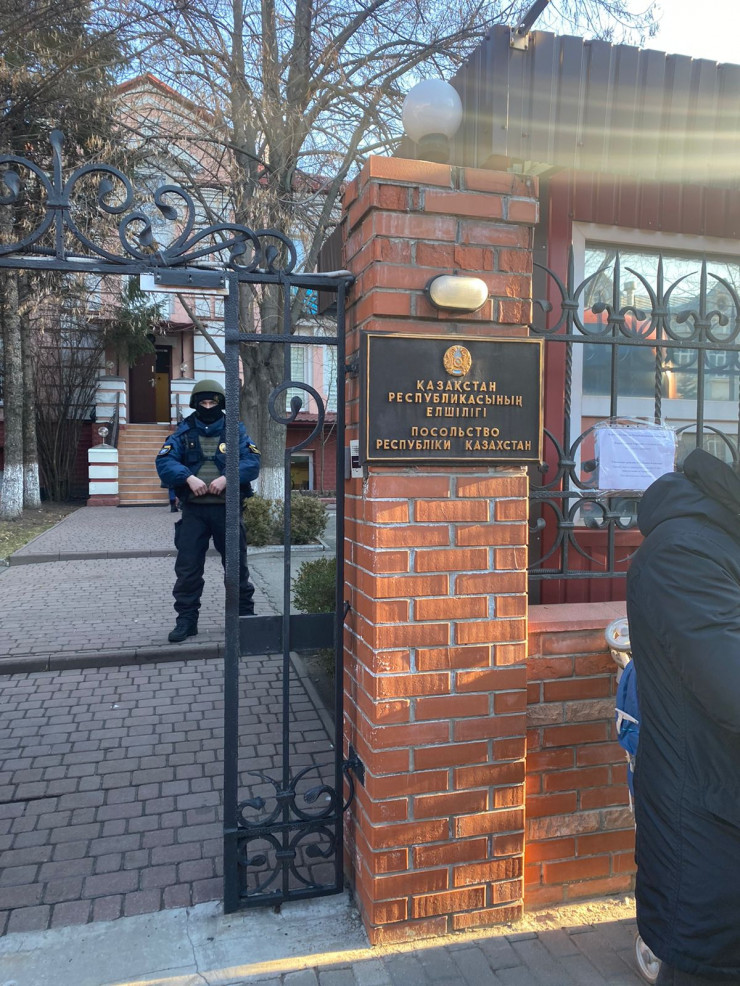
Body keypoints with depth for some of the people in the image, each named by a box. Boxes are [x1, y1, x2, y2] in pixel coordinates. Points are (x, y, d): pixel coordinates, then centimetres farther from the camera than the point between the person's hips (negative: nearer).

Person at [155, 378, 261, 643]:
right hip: (193, 509, 1)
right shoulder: (184, 431, 7)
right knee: (187, 566, 1)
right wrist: (189, 477, -21)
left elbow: (252, 462, -7)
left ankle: (245, 614, 23)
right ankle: (186, 620, 13)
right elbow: (164, 462, -5)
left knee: (236, 564, 8)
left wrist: (226, 477, -22)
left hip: (226, 509, 0)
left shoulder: (235, 430, 5)